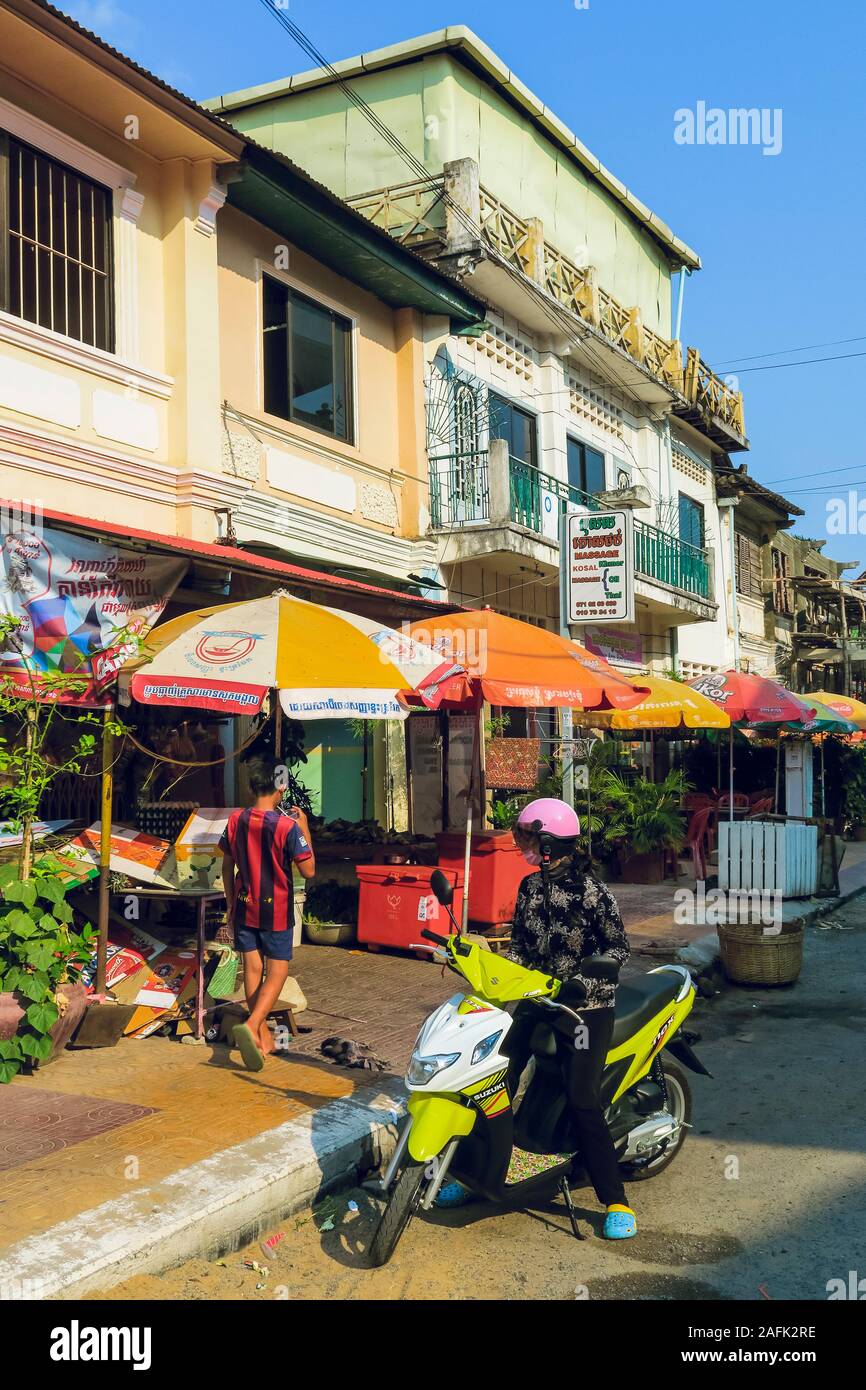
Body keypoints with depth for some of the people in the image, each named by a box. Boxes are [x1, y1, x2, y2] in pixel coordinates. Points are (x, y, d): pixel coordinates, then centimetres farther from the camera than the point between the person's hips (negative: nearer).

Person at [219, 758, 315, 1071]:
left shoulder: (236, 820, -3)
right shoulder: (287, 825, -18)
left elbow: (227, 866, 6)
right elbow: (308, 871, -14)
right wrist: (304, 828, -6)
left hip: (244, 907, 4)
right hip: (276, 910, -4)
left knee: (252, 968, 12)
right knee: (277, 971, 4)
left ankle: (263, 1037, 21)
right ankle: (251, 1026, -18)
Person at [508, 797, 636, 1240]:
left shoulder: (592, 891, -13)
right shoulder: (530, 887, 6)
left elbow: (617, 949, -11)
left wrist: (583, 981, -22)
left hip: (587, 1008, -6)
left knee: (581, 1099, -15)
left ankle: (617, 1201, -4)